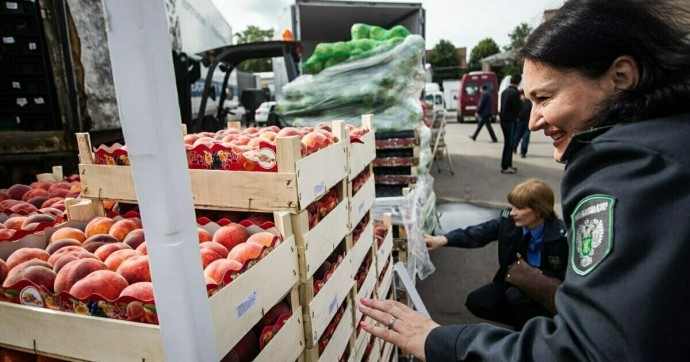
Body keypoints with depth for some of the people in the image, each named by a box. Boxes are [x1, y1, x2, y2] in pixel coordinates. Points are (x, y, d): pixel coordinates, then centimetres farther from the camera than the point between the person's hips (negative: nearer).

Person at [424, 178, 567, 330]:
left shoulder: (561, 235, -25)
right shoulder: (509, 219, -16)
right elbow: (478, 232, -17)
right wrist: (443, 239, -33)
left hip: (549, 292, -4)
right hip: (515, 280, 5)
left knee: (516, 295, -34)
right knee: (476, 302, -9)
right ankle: (524, 320, 11)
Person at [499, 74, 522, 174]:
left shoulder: (504, 92, 10)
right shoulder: (515, 93, -15)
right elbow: (518, 108, -16)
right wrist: (521, 101, 3)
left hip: (503, 120, 8)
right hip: (511, 121, -8)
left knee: (508, 143, 15)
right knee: (509, 144, -3)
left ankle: (508, 165, 22)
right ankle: (505, 167, 0)